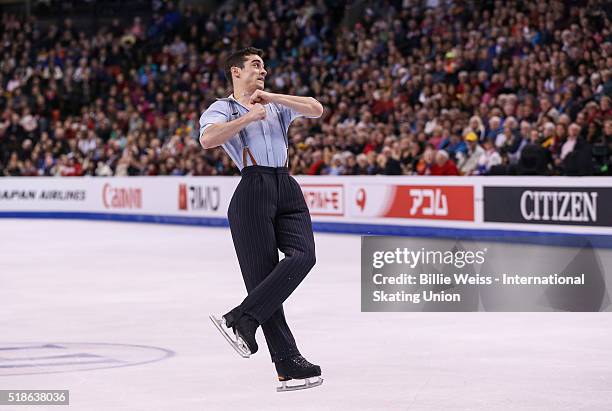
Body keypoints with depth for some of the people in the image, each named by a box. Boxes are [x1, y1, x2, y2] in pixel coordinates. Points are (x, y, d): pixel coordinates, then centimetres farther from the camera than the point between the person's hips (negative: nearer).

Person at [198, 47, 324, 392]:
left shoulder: (276, 106, 26)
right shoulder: (222, 108, 11)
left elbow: (316, 109, 9)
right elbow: (208, 139, -11)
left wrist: (270, 97, 6)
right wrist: (247, 117, -8)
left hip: (287, 189, 4)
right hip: (253, 191, -4)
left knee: (303, 254, -21)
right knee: (262, 275, -9)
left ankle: (241, 319, -22)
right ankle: (289, 365, -11)